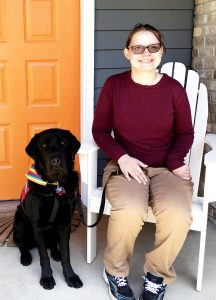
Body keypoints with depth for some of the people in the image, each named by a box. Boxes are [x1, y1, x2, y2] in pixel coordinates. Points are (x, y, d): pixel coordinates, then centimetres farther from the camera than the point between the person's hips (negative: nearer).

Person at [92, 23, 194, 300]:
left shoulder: (174, 89, 0)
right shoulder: (113, 85, -1)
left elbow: (185, 133, 9)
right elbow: (100, 130, 3)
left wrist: (175, 160, -11)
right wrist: (121, 157, -13)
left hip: (166, 168, 1)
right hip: (125, 166, -1)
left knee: (178, 215, -30)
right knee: (129, 212, -33)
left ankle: (157, 275, 1)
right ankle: (115, 272, 0)